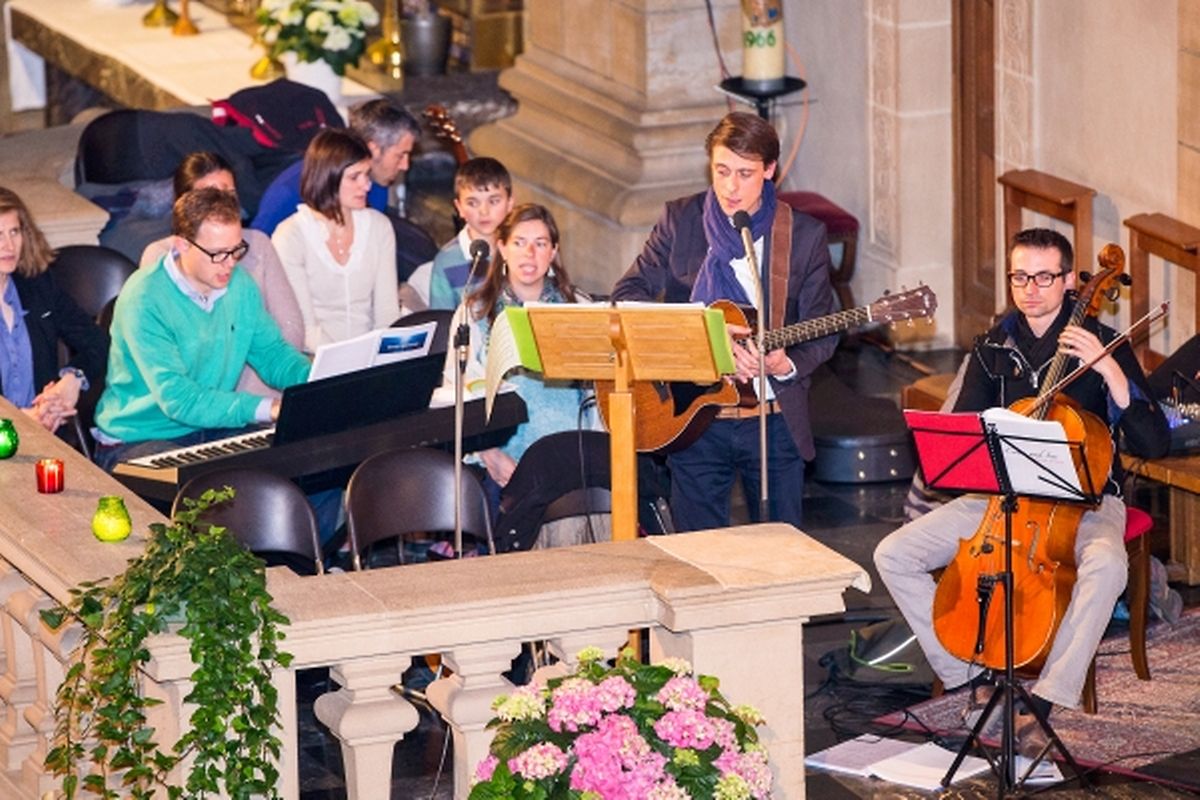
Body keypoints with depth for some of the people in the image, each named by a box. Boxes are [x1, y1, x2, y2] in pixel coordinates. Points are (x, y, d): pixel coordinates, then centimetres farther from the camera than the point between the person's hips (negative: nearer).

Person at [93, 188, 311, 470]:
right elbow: (176, 399, -26)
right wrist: (265, 408, -33)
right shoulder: (144, 300, -20)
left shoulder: (239, 285, 4)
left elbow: (272, 354, 16)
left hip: (213, 429, 7)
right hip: (137, 443, -7)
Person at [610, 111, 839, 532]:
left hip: (775, 419, 0)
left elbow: (822, 332, 2)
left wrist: (787, 366, -20)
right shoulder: (680, 220, 1)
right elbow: (627, 293, -5)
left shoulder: (805, 235, 1)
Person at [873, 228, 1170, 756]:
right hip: (1002, 495, 4)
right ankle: (970, 676, -6)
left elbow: (1153, 443, -14)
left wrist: (1110, 371, -26)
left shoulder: (1102, 345, -7)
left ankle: (1044, 703, -33)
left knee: (1106, 565, -40)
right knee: (894, 555, -12)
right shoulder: (994, 349, 6)